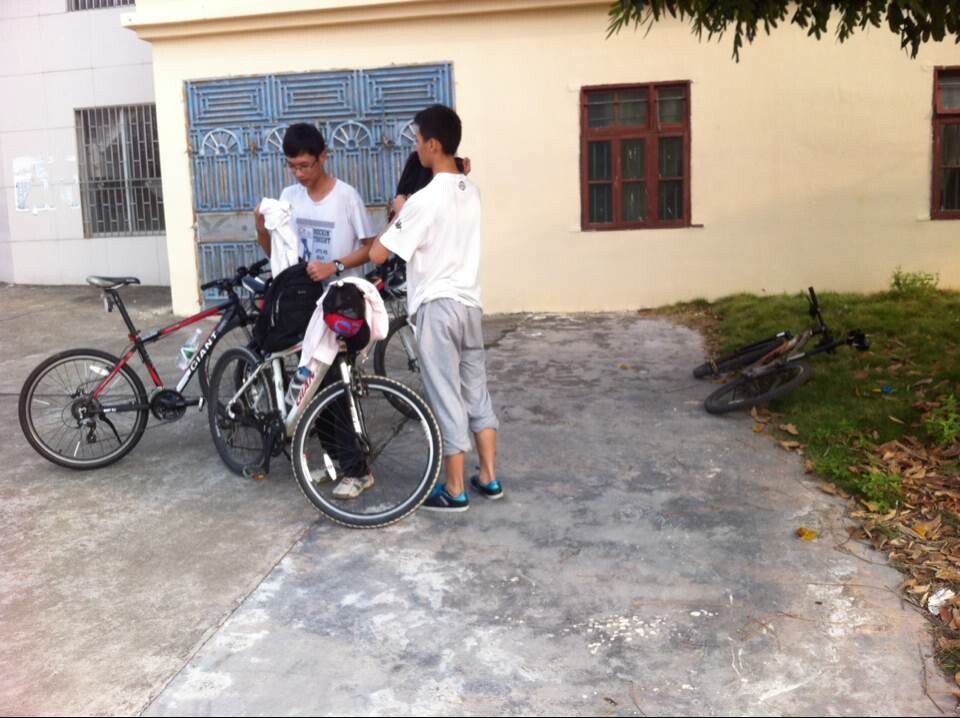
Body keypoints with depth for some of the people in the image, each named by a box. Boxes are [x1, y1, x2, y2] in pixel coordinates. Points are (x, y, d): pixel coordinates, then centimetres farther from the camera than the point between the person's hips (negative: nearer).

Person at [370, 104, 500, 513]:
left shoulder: (424, 199, -17)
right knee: (476, 391, 15)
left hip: (437, 307, -7)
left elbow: (378, 254, -14)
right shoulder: (470, 192, 8)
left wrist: (398, 212, 0)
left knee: (446, 398, 0)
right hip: (469, 303, 8)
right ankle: (489, 479, 23)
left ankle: (454, 491, 11)